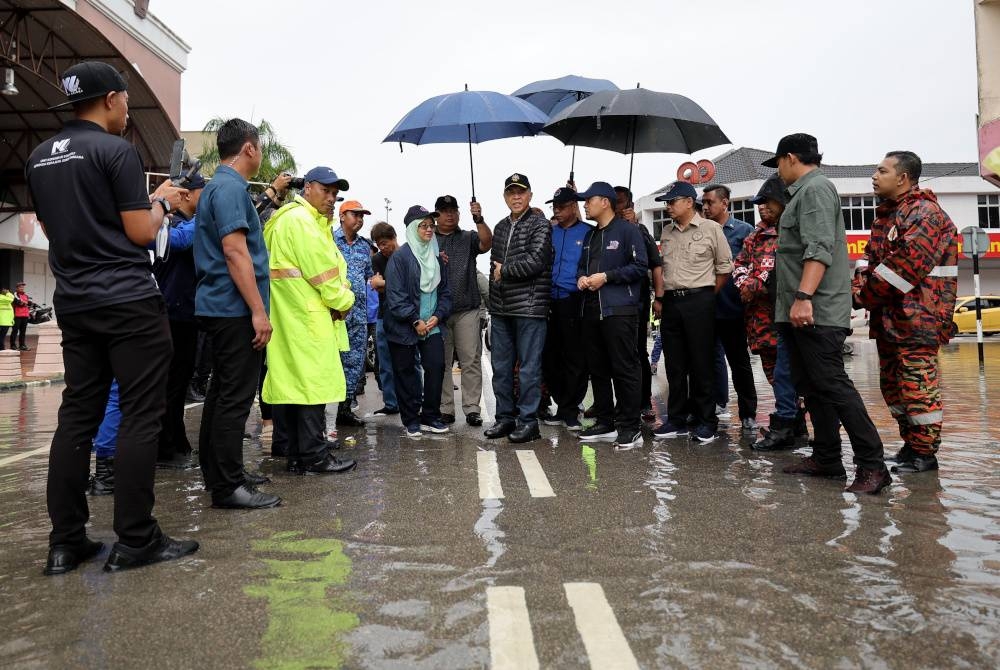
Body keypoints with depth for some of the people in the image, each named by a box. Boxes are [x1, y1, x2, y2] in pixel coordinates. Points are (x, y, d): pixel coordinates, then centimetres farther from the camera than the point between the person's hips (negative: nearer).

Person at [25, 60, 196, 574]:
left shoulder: (39, 159, 15)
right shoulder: (116, 151, -8)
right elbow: (140, 232, -11)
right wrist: (162, 201, 7)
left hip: (74, 303, 8)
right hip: (129, 302, -7)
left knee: (77, 416, 9)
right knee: (139, 417, -3)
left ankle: (65, 542, 12)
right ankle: (135, 540, 1)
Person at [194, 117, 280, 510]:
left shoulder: (218, 186, 19)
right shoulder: (231, 187, -13)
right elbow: (234, 251, -21)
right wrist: (258, 311, -22)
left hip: (219, 306, 11)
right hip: (234, 307, -11)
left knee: (223, 391, 15)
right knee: (235, 396, -7)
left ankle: (218, 472, 24)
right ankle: (227, 486, -2)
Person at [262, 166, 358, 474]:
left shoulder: (287, 218, 23)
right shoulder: (301, 219, -12)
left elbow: (329, 264, 17)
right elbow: (322, 269, -16)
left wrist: (341, 295, 2)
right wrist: (342, 300, -3)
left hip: (287, 317, 11)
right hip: (308, 318, -11)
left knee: (288, 378, 14)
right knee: (314, 381, -8)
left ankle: (285, 445, 24)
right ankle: (313, 456, -4)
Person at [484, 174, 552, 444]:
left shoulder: (540, 225, -3)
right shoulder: (500, 227, 18)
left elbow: (536, 262, -15)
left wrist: (504, 270, -5)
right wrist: (493, 301, 11)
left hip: (529, 307, -7)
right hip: (500, 309, 7)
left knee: (529, 367, -2)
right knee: (501, 367, 11)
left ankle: (528, 420, 6)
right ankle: (505, 417, 22)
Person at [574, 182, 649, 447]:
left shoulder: (627, 230, -3)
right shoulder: (590, 236, 20)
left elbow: (641, 266, -10)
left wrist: (606, 277, -14)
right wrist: (581, 277, 4)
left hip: (619, 310, -8)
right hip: (591, 310, 8)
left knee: (625, 369, -6)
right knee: (597, 369, 11)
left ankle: (630, 428, 1)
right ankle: (605, 423, 20)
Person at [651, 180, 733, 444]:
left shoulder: (711, 229, -2)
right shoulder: (666, 233, 14)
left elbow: (724, 267, 0)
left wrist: (707, 296, 1)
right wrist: (660, 297, 10)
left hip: (699, 301, -5)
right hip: (671, 302, 5)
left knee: (701, 364, -1)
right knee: (674, 365, 8)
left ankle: (706, 421, 8)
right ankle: (676, 420, 16)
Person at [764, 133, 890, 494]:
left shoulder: (815, 188, -8)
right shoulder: (803, 192, 22)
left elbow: (819, 250, -22)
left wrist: (804, 297, -29)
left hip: (816, 311, -10)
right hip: (798, 312, 10)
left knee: (831, 384, -10)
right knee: (812, 387, 11)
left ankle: (872, 464, -6)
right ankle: (826, 459, 18)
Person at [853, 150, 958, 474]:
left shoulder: (925, 213, -12)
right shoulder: (885, 215, 18)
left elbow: (907, 264, -22)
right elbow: (871, 257, 17)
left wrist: (867, 295, -15)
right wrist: (859, 284, -3)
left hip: (914, 318, -10)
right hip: (887, 317, 10)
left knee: (917, 383, -6)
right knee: (892, 383, 14)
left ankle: (924, 452, 3)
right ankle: (910, 443, 26)